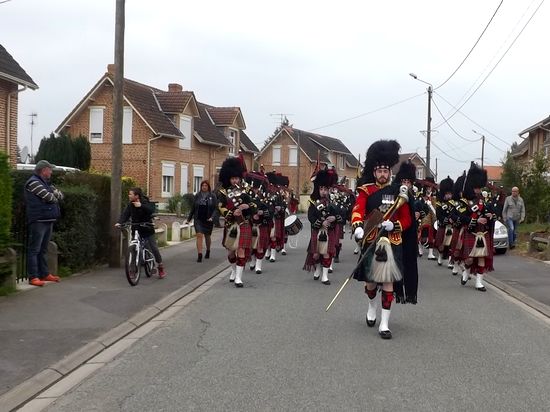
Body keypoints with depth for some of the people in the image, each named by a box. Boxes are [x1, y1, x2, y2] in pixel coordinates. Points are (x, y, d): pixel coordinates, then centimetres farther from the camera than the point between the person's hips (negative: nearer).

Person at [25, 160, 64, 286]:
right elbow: (49, 197, -16)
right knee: (34, 250, -7)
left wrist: (54, 192, -5)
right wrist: (55, 197, 6)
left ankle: (44, 274, 23)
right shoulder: (33, 182, -9)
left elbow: (60, 195, 15)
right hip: (38, 221, -9)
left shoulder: (46, 183, 20)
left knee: (43, 250, 16)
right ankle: (33, 277, -8)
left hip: (48, 220, 10)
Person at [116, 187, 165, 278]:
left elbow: (151, 210, -31)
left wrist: (141, 206, -44)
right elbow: (125, 214, -10)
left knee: (153, 248, -3)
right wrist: (120, 222, -27)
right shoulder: (130, 205, 0)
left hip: (147, 229, -4)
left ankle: (161, 267, 9)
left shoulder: (145, 202, -13)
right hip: (136, 229, 4)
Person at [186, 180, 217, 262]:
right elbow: (193, 208, 10)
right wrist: (189, 219, 10)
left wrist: (212, 217, -20)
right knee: (199, 235, -12)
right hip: (198, 219, 1)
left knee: (207, 236, 14)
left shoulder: (212, 196, -1)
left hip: (208, 220, -1)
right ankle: (199, 255, -15)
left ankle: (208, 251, 39)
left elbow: (215, 208, -5)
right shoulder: (197, 195, 5)